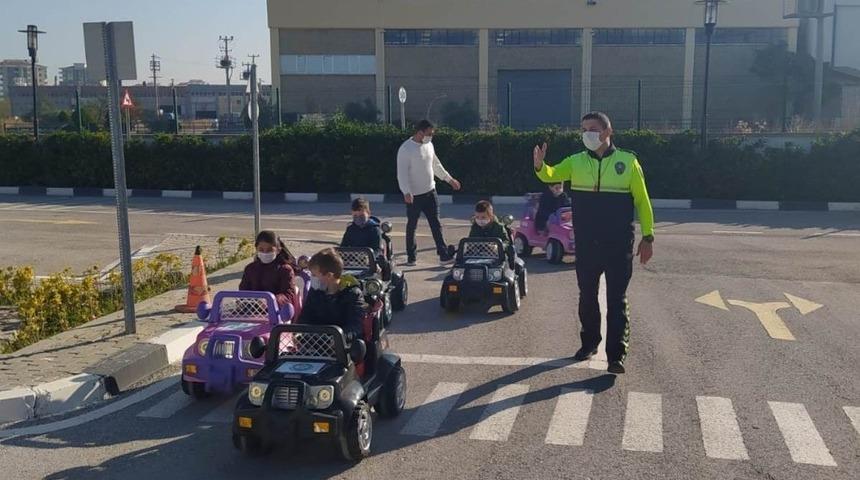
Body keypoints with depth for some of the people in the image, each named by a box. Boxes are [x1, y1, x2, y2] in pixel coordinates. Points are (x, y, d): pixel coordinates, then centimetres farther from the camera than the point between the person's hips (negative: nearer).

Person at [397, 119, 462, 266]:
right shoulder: (406, 149, -15)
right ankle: (411, 257, 20)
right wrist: (406, 192, -30)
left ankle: (444, 254, 5)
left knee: (436, 224, 4)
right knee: (412, 226, 7)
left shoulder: (428, 145, 8)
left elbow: (436, 165, 22)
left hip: (430, 192, 6)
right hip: (414, 195, -6)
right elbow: (402, 173, -20)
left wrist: (450, 179, 24)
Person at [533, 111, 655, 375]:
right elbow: (551, 175, -11)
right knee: (587, 296, 13)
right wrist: (540, 166, -34)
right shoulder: (576, 162, 4)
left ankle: (616, 355, 4)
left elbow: (642, 201, 1)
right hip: (586, 244, 3)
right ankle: (589, 343, 30)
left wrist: (648, 237, -1)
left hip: (619, 245, -3)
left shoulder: (628, 162, -2)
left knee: (617, 300, -1)